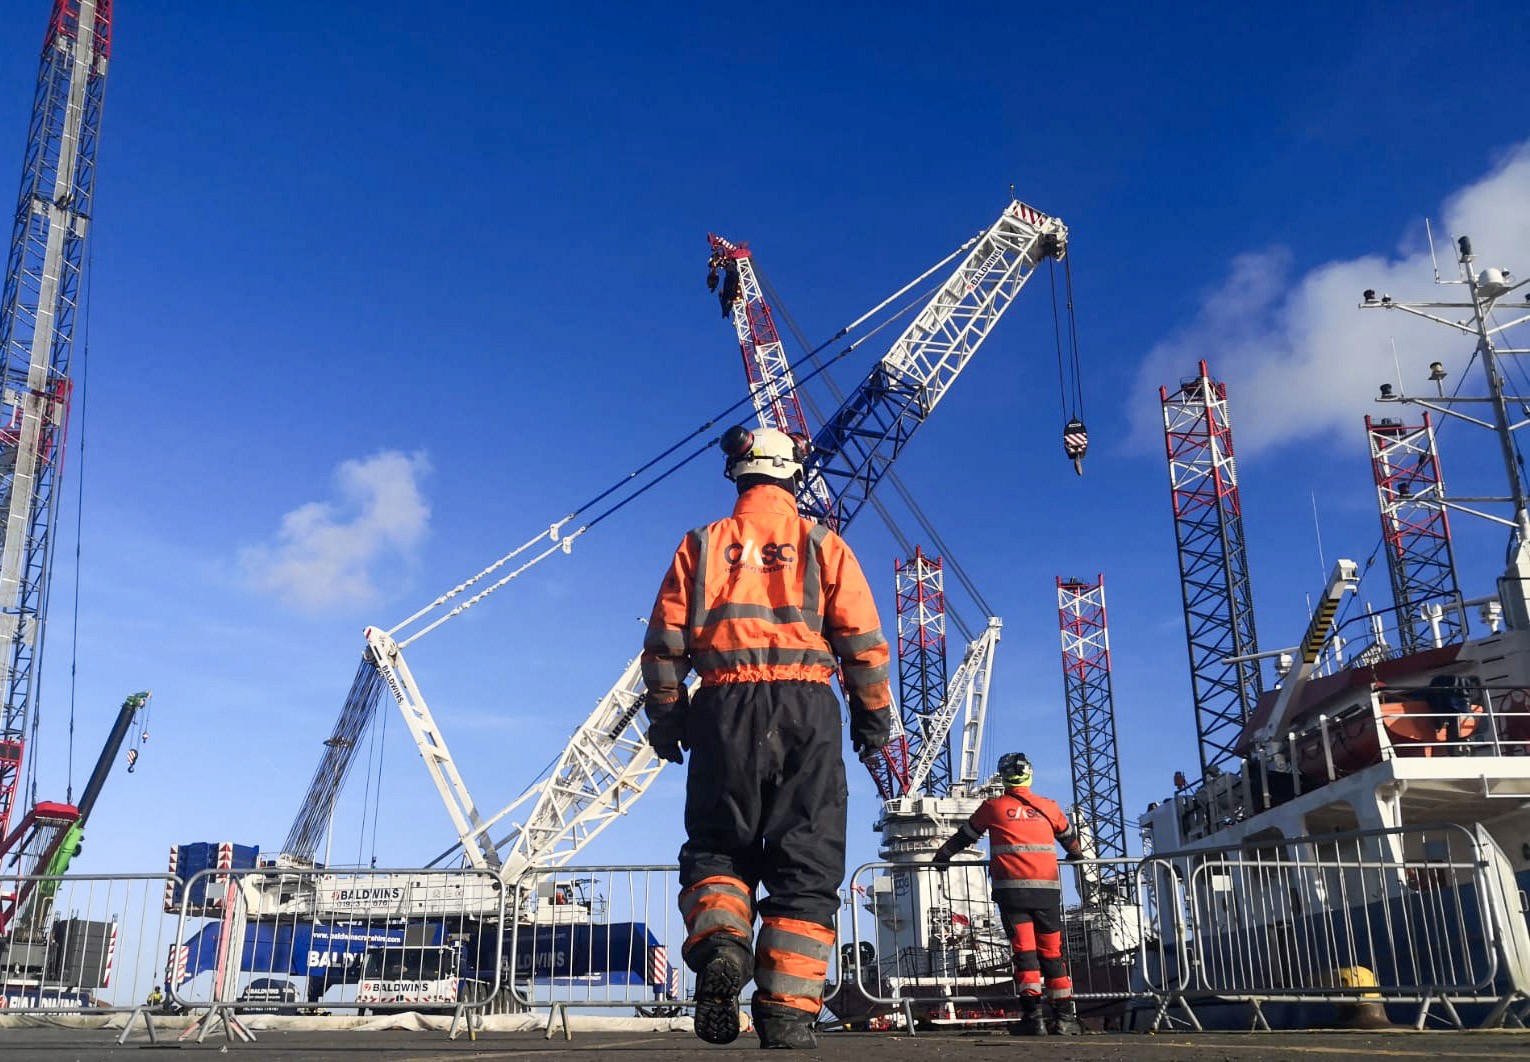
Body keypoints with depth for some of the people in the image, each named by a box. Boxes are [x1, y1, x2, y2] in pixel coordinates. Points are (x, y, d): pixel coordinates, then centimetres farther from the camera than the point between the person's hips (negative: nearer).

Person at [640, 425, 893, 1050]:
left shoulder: (703, 545, 12)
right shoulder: (823, 545, 10)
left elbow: (664, 642, 9)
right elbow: (864, 642, 4)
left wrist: (665, 716, 18)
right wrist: (873, 716, 14)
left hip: (725, 709, 1)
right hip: (807, 709, -1)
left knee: (717, 845, 11)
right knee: (805, 863, 2)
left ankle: (719, 943, -17)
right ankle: (788, 1013, -5)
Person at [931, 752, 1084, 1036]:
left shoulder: (993, 807, 7)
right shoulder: (1048, 806, 14)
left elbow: (964, 836, 18)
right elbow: (1070, 836, 32)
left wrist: (942, 855, 35)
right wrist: (1076, 855, 54)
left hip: (1011, 887, -2)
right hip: (1048, 888, 2)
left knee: (1025, 951, -2)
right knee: (1052, 953, 7)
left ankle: (1032, 1016, -10)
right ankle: (1064, 1018, 5)